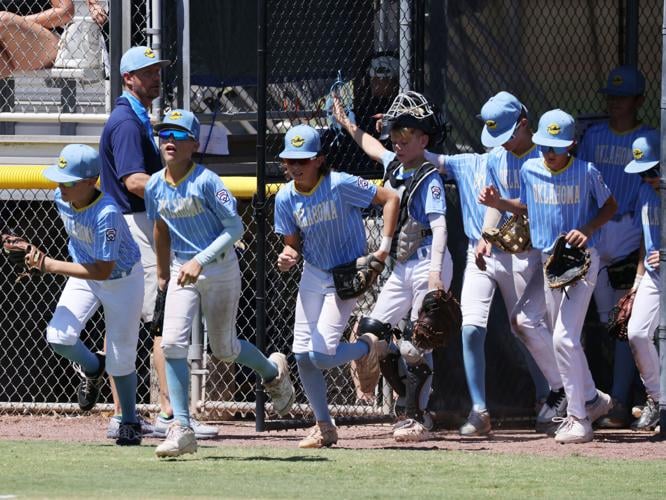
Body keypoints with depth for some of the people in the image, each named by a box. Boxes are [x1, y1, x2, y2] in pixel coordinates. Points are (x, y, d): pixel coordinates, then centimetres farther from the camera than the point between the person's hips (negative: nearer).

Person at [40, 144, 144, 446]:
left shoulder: (106, 214, -36)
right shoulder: (62, 198, -14)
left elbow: (102, 271, -34)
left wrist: (52, 266, -34)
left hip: (122, 279, -6)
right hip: (83, 274, 6)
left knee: (120, 358, 0)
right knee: (58, 336, -15)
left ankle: (130, 423, 24)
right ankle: (93, 369, 19)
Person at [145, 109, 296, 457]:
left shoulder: (206, 182, -18)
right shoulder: (155, 186, -1)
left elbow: (235, 228, -19)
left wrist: (200, 261, -28)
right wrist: (162, 272, 24)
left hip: (220, 269, -4)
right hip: (182, 272, 4)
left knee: (224, 350, 9)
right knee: (172, 343, -14)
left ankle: (273, 371, 43)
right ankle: (181, 429, -11)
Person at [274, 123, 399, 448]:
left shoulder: (340, 185, -21)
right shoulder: (286, 197, -5)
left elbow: (390, 199, -17)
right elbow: (293, 245, 3)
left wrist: (384, 248, -21)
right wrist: (287, 259, -22)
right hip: (313, 275, 5)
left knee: (321, 356, -15)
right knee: (302, 355, 1)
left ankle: (367, 347, 17)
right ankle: (324, 427, 17)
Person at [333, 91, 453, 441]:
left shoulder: (429, 178, -11)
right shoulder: (394, 166, 12)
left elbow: (439, 226, -21)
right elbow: (373, 148, 36)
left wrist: (435, 272, -31)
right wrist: (347, 124, 41)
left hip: (428, 264, -9)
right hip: (403, 267, 9)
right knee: (372, 330, 4)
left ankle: (416, 418, -6)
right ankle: (411, 400, 11)